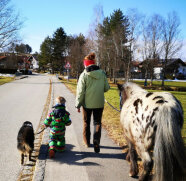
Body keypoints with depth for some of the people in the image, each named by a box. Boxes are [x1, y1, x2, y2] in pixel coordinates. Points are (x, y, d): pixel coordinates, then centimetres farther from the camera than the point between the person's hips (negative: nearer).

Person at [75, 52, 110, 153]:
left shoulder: (84, 75, -13)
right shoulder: (102, 73, -4)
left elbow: (80, 91, -12)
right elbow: (106, 88, 1)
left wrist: (78, 104, -4)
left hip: (87, 103, -1)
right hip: (99, 103, 2)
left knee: (86, 123, 17)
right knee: (97, 123, 11)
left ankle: (86, 142, 30)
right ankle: (96, 143, -3)